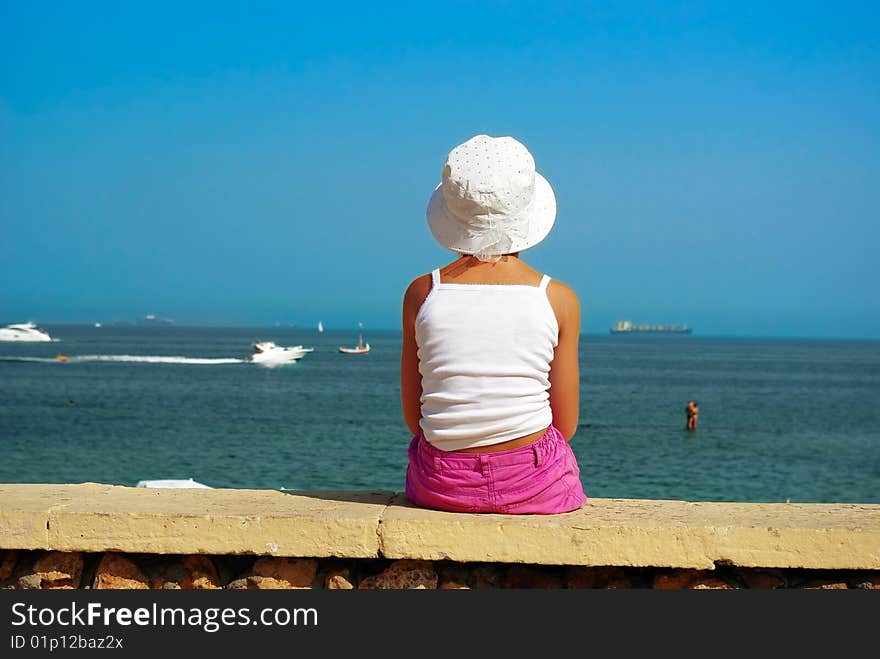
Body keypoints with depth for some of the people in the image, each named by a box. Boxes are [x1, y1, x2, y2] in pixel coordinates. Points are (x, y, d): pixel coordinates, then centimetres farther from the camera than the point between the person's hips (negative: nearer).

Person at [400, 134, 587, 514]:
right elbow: (566, 426, -1)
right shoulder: (559, 299, -6)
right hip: (537, 489, -1)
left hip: (441, 485, 1)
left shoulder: (421, 293, -4)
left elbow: (413, 419, 2)